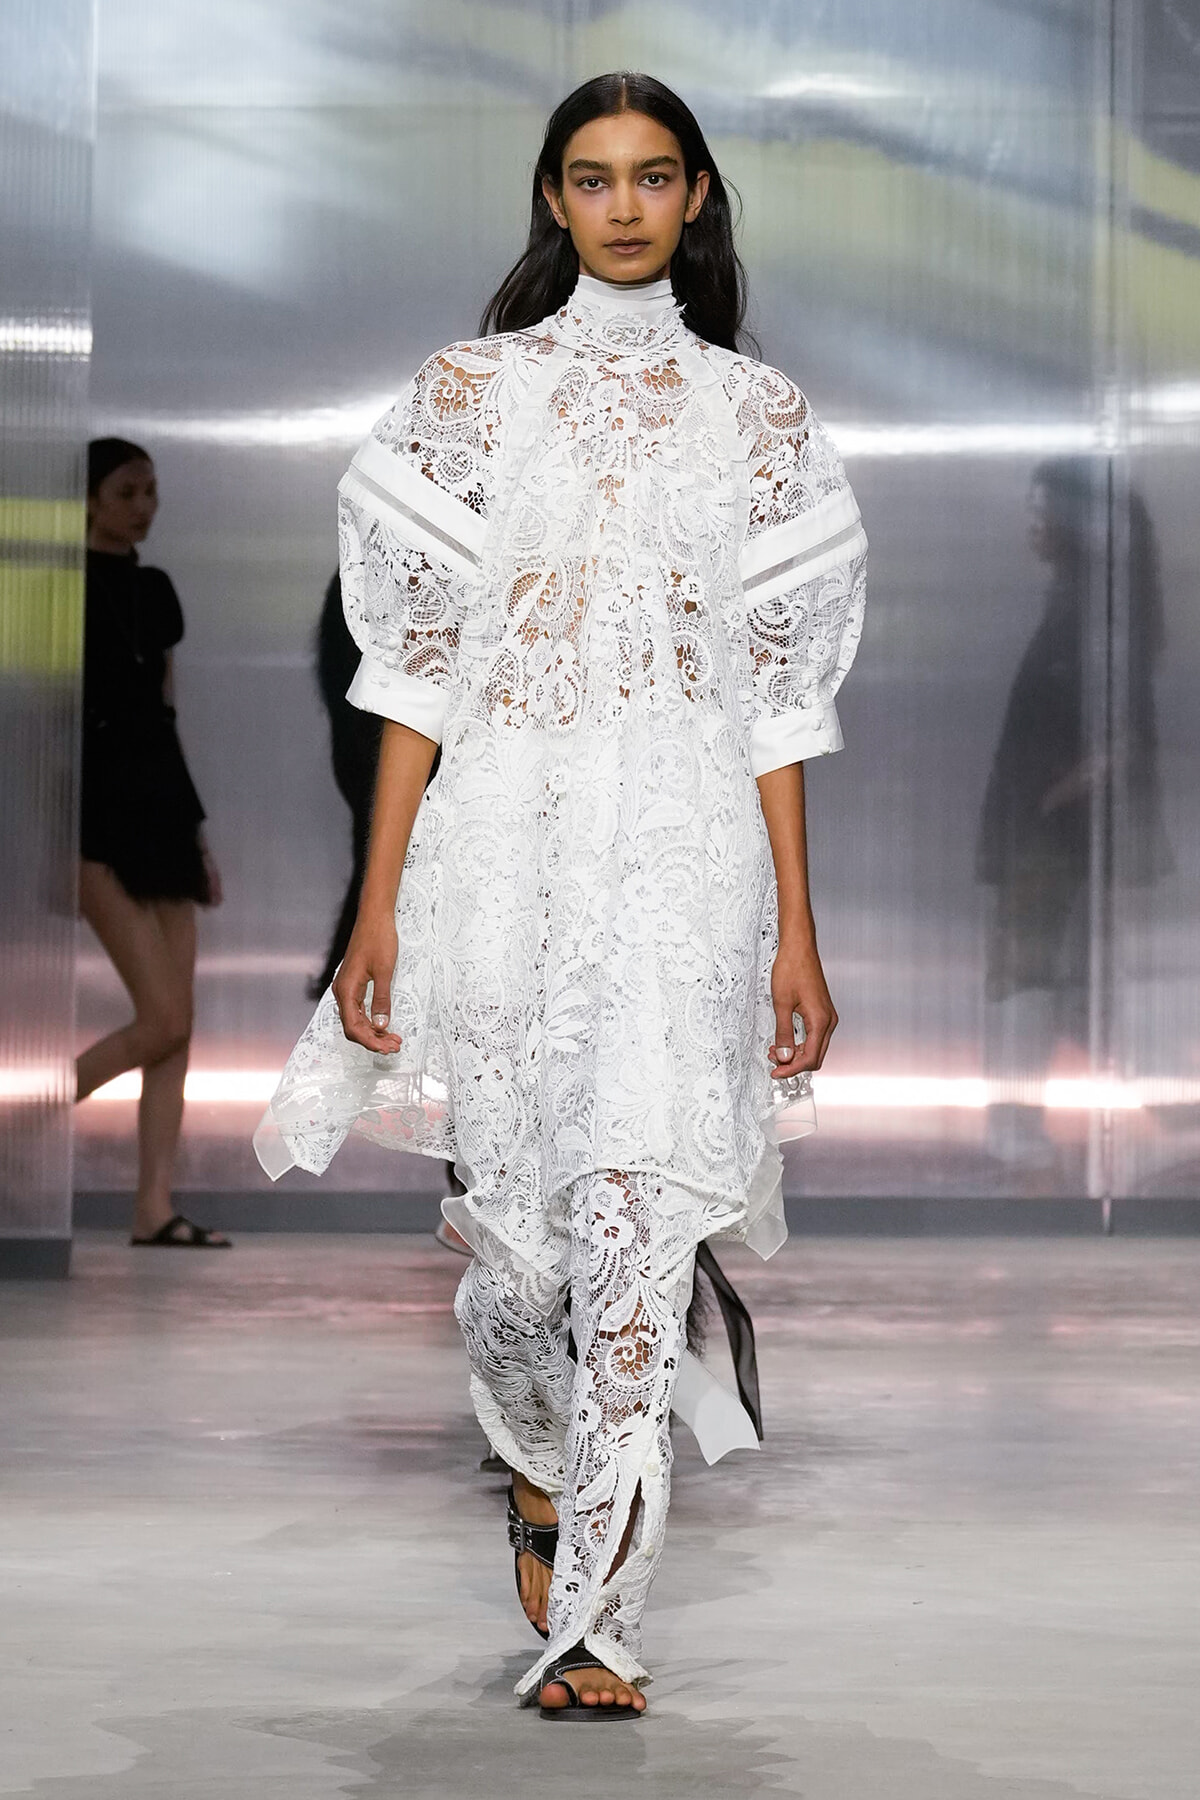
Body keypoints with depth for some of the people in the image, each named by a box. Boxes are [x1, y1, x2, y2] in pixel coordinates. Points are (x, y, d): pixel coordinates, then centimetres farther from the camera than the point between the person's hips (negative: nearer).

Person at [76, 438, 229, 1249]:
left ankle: (155, 1206, 4)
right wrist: (66, 841, -17)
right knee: (164, 1020, -14)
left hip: (159, 811, 8)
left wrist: (196, 834, 19)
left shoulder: (155, 591, 15)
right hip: (96, 815, -8)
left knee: (177, 1027, 2)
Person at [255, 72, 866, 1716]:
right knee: (517, 1237, 7)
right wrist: (380, 909, -3)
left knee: (641, 1236, -10)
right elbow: (417, 667, 3)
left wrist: (798, 933, 2)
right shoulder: (475, 392, 6)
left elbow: (775, 695, 7)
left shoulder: (759, 414, 8)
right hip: (503, 850, 0)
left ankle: (595, 1625, -4)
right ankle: (539, 1464, 41)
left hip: (689, 861, 0)